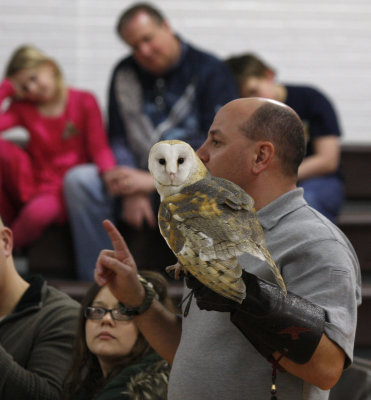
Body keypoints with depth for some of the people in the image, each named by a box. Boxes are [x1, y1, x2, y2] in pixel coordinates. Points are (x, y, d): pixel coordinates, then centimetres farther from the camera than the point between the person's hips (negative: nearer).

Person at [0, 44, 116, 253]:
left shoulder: (84, 102, 0)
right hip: (35, 184, 3)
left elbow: (99, 147, -8)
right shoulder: (23, 108, 9)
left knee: (39, 212, -39)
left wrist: (110, 171, -29)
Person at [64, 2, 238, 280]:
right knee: (79, 180, -19)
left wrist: (155, 181, -20)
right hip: (143, 175, 5)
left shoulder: (209, 72, -4)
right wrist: (132, 191, -9)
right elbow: (118, 139, 10)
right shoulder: (125, 74, 12)